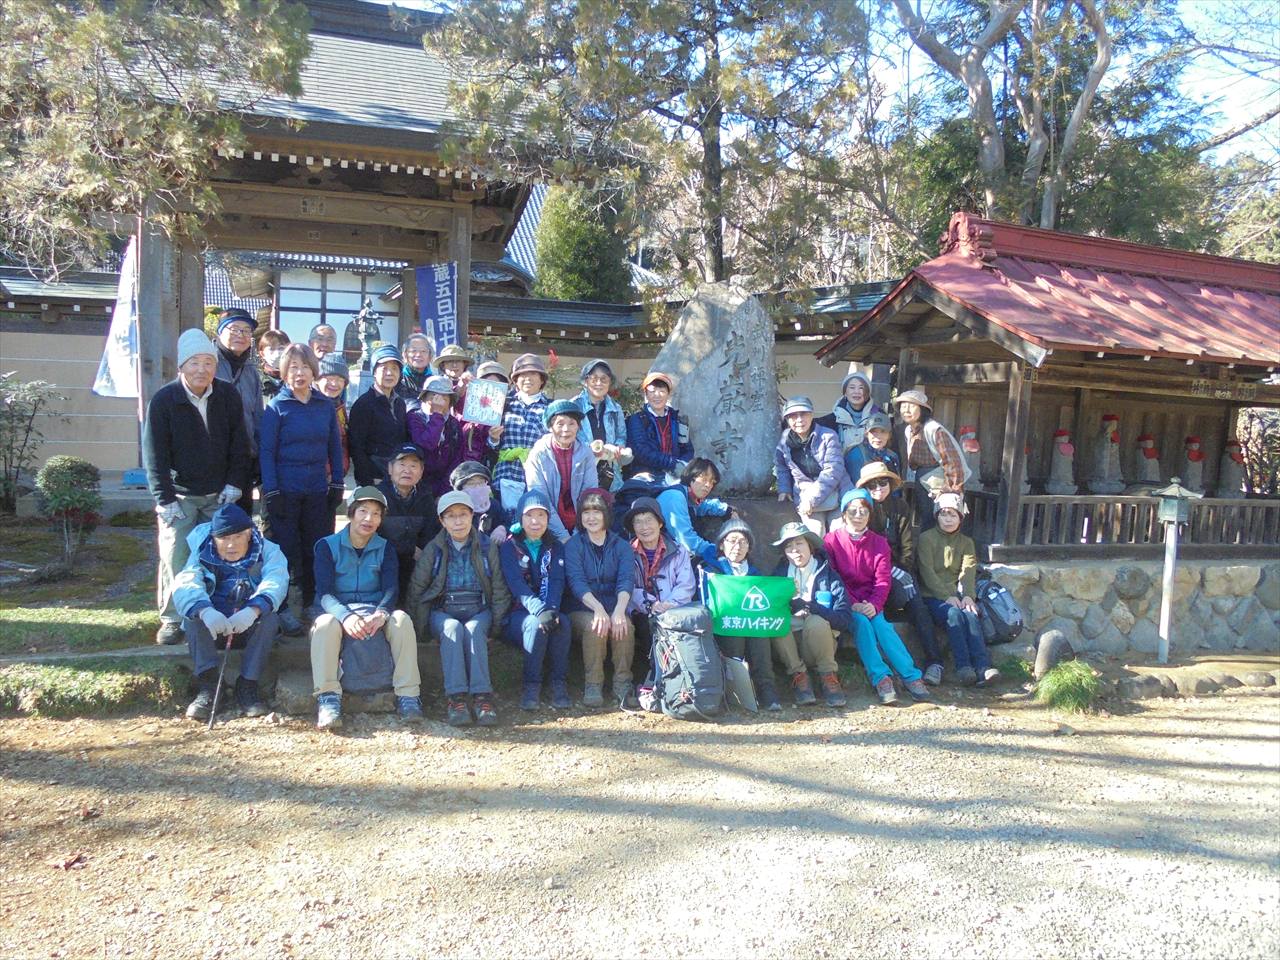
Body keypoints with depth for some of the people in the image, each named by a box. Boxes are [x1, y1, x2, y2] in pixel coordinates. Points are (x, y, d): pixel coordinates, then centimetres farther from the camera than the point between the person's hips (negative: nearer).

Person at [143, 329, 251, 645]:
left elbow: (239, 446, 4)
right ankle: (173, 619, 7)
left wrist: (234, 485, -3)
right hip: (180, 495, -2)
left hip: (220, 495, 2)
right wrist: (165, 499, -12)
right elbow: (154, 455, -8)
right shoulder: (163, 400, -9)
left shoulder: (228, 396, -1)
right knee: (175, 556, -6)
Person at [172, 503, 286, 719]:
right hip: (213, 628, 1)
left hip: (251, 628, -1)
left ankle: (247, 686, -25)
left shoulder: (267, 552, -6)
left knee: (269, 618, -31)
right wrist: (206, 612, -46)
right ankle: (208, 685, -28)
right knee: (194, 614, -27)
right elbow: (184, 586, -23)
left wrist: (253, 610, -48)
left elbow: (276, 582, -26)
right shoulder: (202, 555, -4)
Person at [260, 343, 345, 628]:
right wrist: (271, 492, -11)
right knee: (287, 550, 3)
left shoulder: (325, 406, 5)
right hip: (286, 491, -3)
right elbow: (266, 451, -6)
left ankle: (313, 602, 21)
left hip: (318, 490, 3)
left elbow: (335, 447, 11)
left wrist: (337, 484, 6)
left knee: (317, 549, 7)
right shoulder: (277, 406, -4)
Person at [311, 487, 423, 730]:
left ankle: (408, 695, -29)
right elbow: (324, 592, -10)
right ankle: (328, 698, -38)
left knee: (402, 619, -30)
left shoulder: (385, 549, 11)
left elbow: (391, 589, -4)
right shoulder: (327, 546, 3)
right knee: (326, 623, -36)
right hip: (339, 612, -1)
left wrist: (381, 613, -29)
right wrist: (346, 616, -32)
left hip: (375, 613, 2)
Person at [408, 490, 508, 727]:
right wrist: (424, 623, -1)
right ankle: (454, 697, -41)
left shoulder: (487, 547, 5)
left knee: (473, 629, -34)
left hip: (478, 611, 0)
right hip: (443, 611, 0)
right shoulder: (433, 549, 5)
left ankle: (482, 695, -40)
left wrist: (494, 622, -4)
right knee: (453, 628, -34)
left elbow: (500, 591, 7)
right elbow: (416, 591, 8)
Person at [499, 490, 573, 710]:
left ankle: (559, 683, -22)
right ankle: (531, 685, -23)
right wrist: (538, 609, -32)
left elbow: (556, 582, -3)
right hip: (516, 614, -2)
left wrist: (551, 609, -25)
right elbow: (516, 584, -14)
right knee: (536, 624, -35)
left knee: (562, 622, -31)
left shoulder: (555, 548, 13)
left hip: (548, 609, 2)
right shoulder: (509, 546, 3)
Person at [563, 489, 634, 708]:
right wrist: (598, 608, -31)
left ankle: (623, 682, -18)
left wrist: (619, 610, -29)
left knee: (624, 625, -31)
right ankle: (592, 684, -20)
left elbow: (626, 580, -8)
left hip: (614, 606, 1)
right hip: (581, 609, -1)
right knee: (594, 625, -33)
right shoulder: (573, 545, 4)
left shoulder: (620, 546, 9)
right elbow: (576, 581, -12)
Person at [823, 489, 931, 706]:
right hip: (845, 603, -2)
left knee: (881, 624, -26)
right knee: (861, 622, -30)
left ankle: (911, 675, -29)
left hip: (871, 604, 2)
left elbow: (883, 580, 0)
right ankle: (881, 678, -34)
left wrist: (874, 604, -18)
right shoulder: (831, 540, 1)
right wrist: (852, 605, -17)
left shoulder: (879, 543, 10)